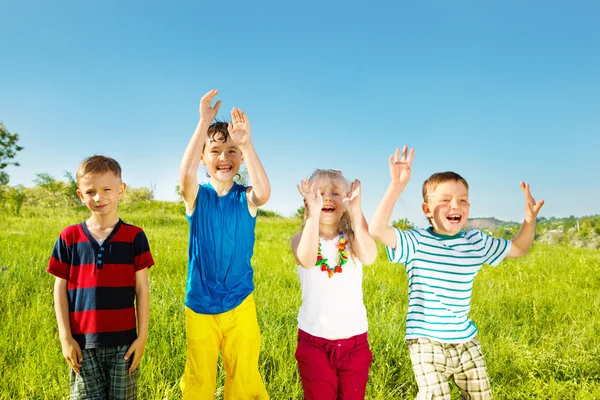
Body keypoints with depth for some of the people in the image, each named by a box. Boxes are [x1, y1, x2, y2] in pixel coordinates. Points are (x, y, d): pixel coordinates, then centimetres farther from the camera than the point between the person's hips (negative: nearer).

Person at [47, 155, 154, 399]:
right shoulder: (69, 238, 0)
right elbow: (60, 290, 2)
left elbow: (141, 289, -3)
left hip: (123, 340, 0)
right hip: (82, 342, 1)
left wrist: (142, 336, -5)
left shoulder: (134, 236, -3)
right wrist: (65, 338, -2)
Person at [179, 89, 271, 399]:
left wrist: (247, 143, -36)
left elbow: (264, 192, -28)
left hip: (239, 306, 0)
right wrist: (204, 124, -34)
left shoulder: (246, 199, -4)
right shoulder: (197, 197, -4)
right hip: (199, 307, 1)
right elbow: (185, 175, -27)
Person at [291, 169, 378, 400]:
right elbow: (306, 260, -29)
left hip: (354, 341, 1)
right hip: (314, 341, -1)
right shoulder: (301, 238, -5)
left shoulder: (352, 239, -2)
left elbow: (369, 257, -26)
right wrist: (314, 213, -33)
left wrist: (356, 211, -28)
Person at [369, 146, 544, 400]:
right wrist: (397, 186, -34)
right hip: (427, 341, -5)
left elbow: (519, 249, 16)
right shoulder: (416, 242, -13)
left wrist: (530, 220, -3)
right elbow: (377, 230, -30)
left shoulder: (476, 243, 1)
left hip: (465, 341, 5)